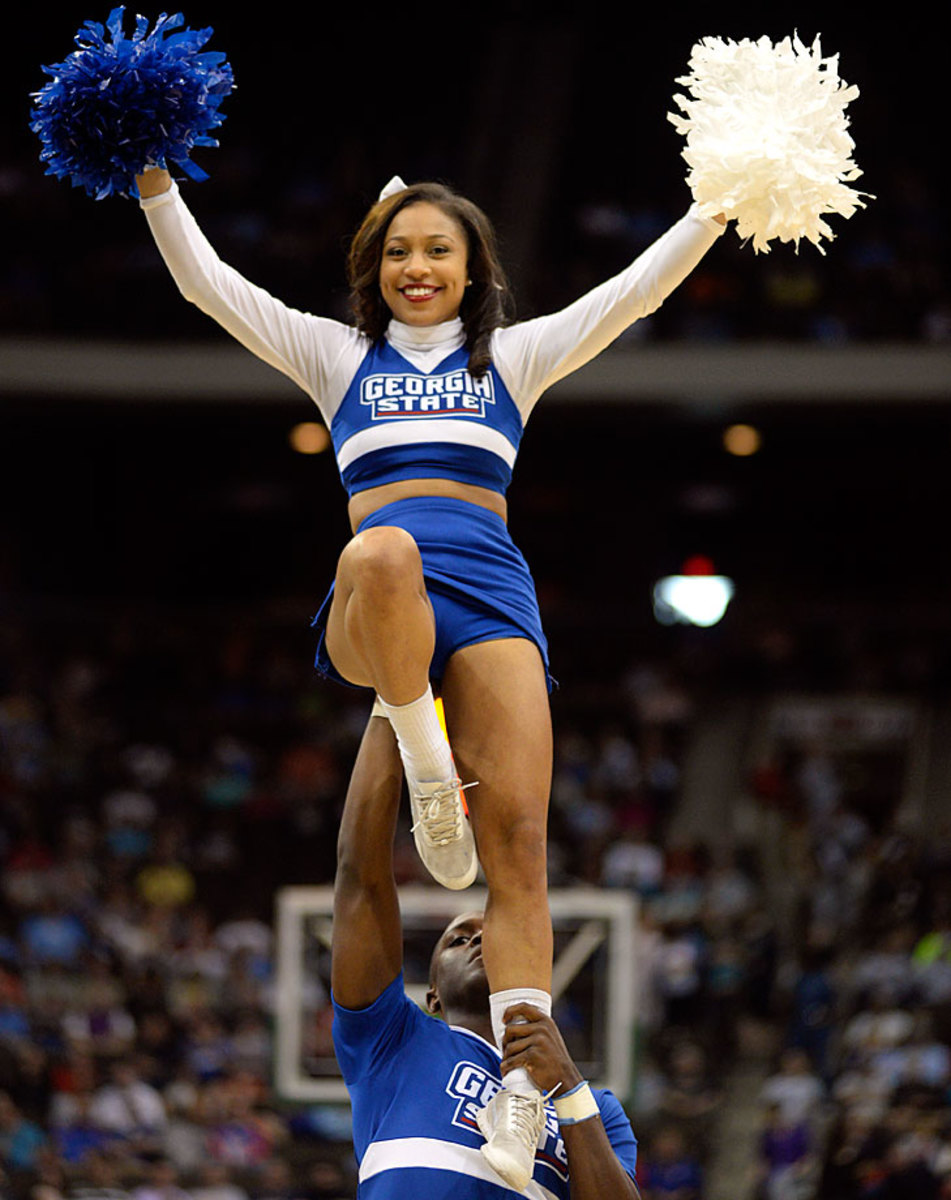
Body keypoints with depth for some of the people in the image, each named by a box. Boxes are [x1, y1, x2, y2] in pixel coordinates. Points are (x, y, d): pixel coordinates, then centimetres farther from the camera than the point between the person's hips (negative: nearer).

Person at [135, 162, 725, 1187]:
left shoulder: (514, 358, 25)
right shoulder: (337, 355, 25)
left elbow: (639, 287, 20)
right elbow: (207, 281, 19)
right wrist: (153, 184, 7)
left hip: (489, 596, 1)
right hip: (369, 615, -1)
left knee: (517, 838, -17)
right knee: (381, 553, -42)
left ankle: (520, 1094, -23)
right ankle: (423, 764, -22)